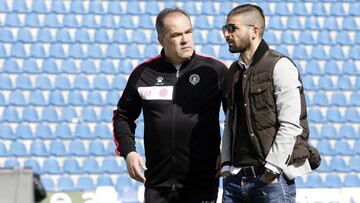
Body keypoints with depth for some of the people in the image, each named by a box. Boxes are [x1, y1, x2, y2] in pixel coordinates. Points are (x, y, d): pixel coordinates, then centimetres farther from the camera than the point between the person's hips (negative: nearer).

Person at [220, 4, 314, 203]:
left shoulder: (280, 66, -6)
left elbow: (291, 125, -13)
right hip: (234, 178, 6)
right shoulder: (233, 72, 17)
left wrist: (271, 170, -15)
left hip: (272, 179, -6)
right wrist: (226, 164, 8)